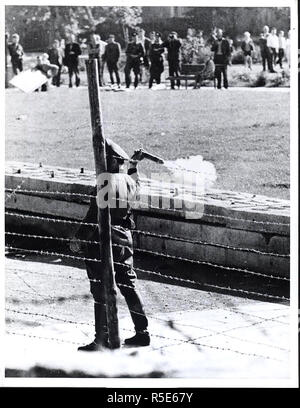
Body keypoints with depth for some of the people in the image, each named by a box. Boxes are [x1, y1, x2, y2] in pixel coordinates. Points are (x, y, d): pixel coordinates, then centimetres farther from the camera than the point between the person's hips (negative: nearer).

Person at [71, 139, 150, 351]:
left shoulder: (107, 183, -18)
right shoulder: (129, 181, 6)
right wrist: (134, 165, 44)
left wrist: (79, 237, -17)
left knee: (101, 291, -2)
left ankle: (102, 339, 0)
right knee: (129, 286, 15)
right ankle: (142, 332, 20)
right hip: (125, 238, 8)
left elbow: (95, 215, -21)